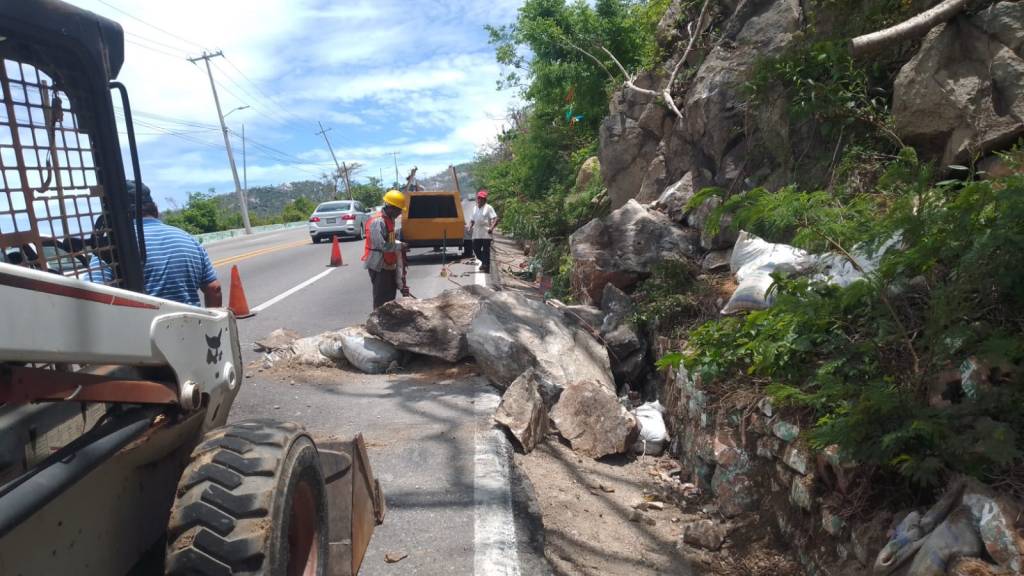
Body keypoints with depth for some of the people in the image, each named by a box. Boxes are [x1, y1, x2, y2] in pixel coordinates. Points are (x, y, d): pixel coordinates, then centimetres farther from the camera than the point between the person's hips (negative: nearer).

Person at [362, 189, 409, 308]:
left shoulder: (389, 220, 11)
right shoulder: (378, 221, -20)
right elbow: (383, 245, -27)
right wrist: (400, 246, -15)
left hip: (388, 265, 10)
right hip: (379, 266, -10)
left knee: (391, 296, 17)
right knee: (381, 299, -4)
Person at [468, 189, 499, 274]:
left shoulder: (488, 208, -3)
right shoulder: (475, 208, 17)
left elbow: (496, 219, -12)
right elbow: (472, 220, 24)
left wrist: (491, 228, -25)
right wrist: (470, 227, 6)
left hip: (486, 234, -6)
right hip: (476, 234, 6)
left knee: (486, 250, -2)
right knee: (475, 248, 8)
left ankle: (486, 267, 5)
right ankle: (484, 262, 29)